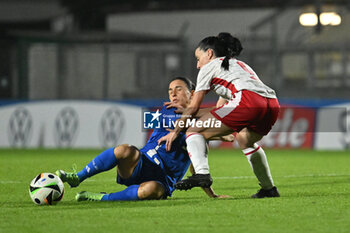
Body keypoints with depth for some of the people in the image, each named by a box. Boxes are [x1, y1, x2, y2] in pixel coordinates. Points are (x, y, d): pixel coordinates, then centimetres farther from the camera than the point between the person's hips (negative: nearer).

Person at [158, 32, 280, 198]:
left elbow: (193, 107, 16)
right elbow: (221, 108, 41)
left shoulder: (209, 67, 18)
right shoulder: (239, 65, 40)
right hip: (272, 104, 8)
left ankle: (202, 173, -26)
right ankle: (269, 189, 34)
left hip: (248, 102, -8)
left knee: (194, 132, -1)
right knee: (245, 140, 36)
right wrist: (184, 108, 46)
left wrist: (175, 131, 26)